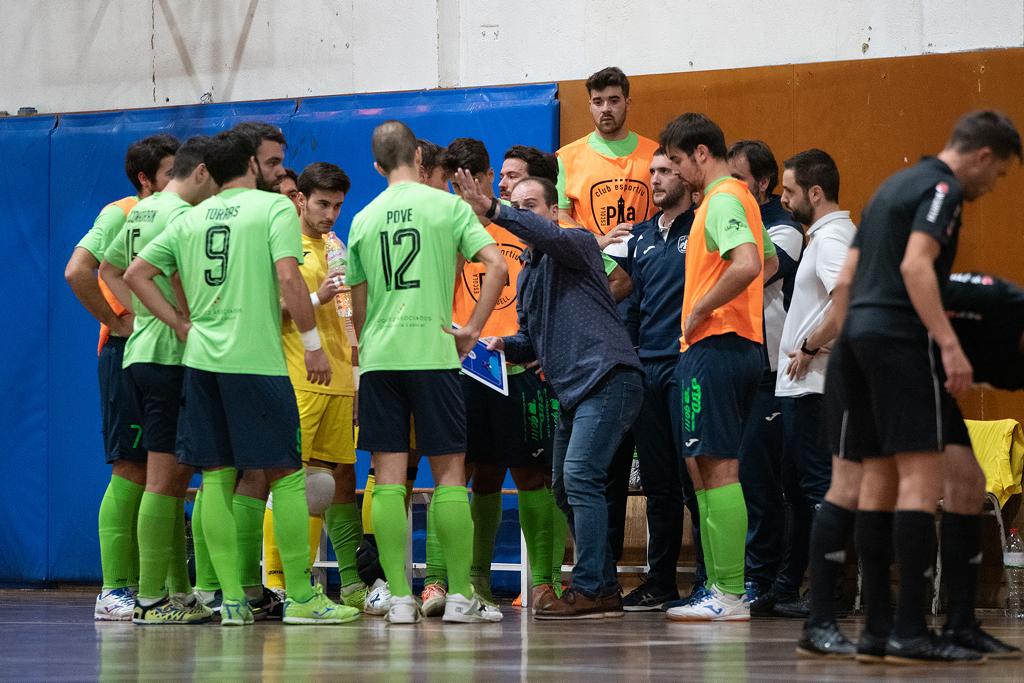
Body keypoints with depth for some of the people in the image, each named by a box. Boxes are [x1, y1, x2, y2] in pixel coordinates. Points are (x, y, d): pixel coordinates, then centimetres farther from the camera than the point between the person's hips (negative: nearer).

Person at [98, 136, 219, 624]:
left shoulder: (141, 211, 16)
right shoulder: (181, 214, -13)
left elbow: (109, 269, 25)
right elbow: (181, 278, -25)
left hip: (141, 350, 10)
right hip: (170, 357, -10)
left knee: (175, 477, 14)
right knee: (164, 478, -8)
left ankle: (178, 591, 16)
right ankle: (151, 598, -8)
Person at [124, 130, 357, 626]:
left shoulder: (190, 219, 14)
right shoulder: (274, 206, -1)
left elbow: (136, 273, 12)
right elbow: (287, 278, -13)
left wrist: (181, 324, 13)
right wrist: (312, 342, -6)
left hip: (201, 358, 5)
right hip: (257, 358, -5)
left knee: (217, 476, 5)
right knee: (285, 473, 0)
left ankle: (232, 598, 3)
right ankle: (301, 597, 0)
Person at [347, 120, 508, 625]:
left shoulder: (364, 219, 10)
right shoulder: (447, 205, 1)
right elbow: (496, 266, -10)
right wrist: (472, 329, -3)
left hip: (377, 356, 3)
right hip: (433, 351, -3)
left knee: (388, 479, 1)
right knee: (449, 473, 3)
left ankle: (399, 598, -2)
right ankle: (460, 596, 1)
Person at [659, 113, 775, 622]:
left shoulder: (723, 200, -12)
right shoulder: (736, 197, 19)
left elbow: (747, 265, -27)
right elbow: (766, 261, 31)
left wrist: (699, 311, -17)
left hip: (715, 347, -10)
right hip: (739, 344, 10)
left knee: (717, 469, -10)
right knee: (703, 467, 11)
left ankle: (730, 595, -11)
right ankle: (720, 588, 12)